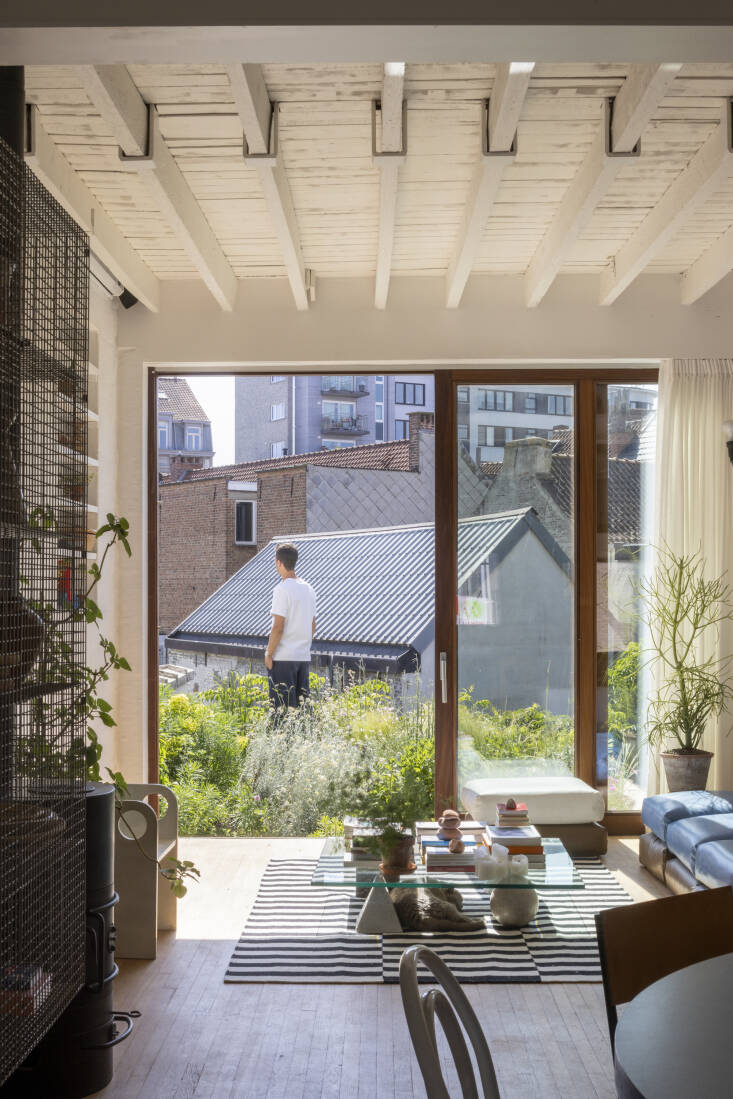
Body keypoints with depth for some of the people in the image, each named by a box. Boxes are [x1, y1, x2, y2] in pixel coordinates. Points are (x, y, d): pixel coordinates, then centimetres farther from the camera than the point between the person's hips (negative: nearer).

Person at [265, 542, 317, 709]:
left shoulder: (282, 589, -13)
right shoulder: (308, 589, 11)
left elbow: (278, 628, -16)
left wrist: (269, 654, -8)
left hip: (283, 658, -7)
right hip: (304, 656, 7)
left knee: (283, 707, -4)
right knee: (302, 704, 12)